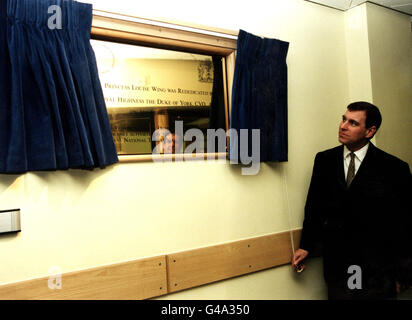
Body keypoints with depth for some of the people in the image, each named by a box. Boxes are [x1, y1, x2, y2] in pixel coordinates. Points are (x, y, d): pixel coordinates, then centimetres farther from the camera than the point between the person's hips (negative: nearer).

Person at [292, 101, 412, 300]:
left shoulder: (394, 168, -9)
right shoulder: (324, 160, 1)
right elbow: (314, 205, 5)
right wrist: (306, 246, 1)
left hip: (377, 269, -2)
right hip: (336, 266, 3)